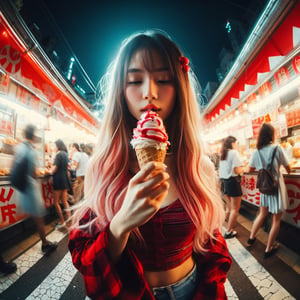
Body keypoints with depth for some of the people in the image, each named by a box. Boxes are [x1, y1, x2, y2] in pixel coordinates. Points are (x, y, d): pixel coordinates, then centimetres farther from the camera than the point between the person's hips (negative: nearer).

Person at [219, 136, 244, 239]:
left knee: (229, 208, 18)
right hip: (233, 181, -7)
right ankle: (228, 232, 9)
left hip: (224, 181, 7)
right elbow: (237, 170, -17)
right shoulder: (234, 152, -12)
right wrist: (243, 168, 1)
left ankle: (228, 228, 28)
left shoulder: (222, 154, 9)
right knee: (235, 209, 4)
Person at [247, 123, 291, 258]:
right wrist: (288, 172, 19)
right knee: (276, 219, 9)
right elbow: (288, 168, -3)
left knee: (262, 213, 23)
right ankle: (268, 249, 20)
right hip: (276, 186, -4)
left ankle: (251, 238, 32)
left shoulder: (256, 152, -2)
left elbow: (250, 170, 8)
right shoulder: (277, 149, -13)